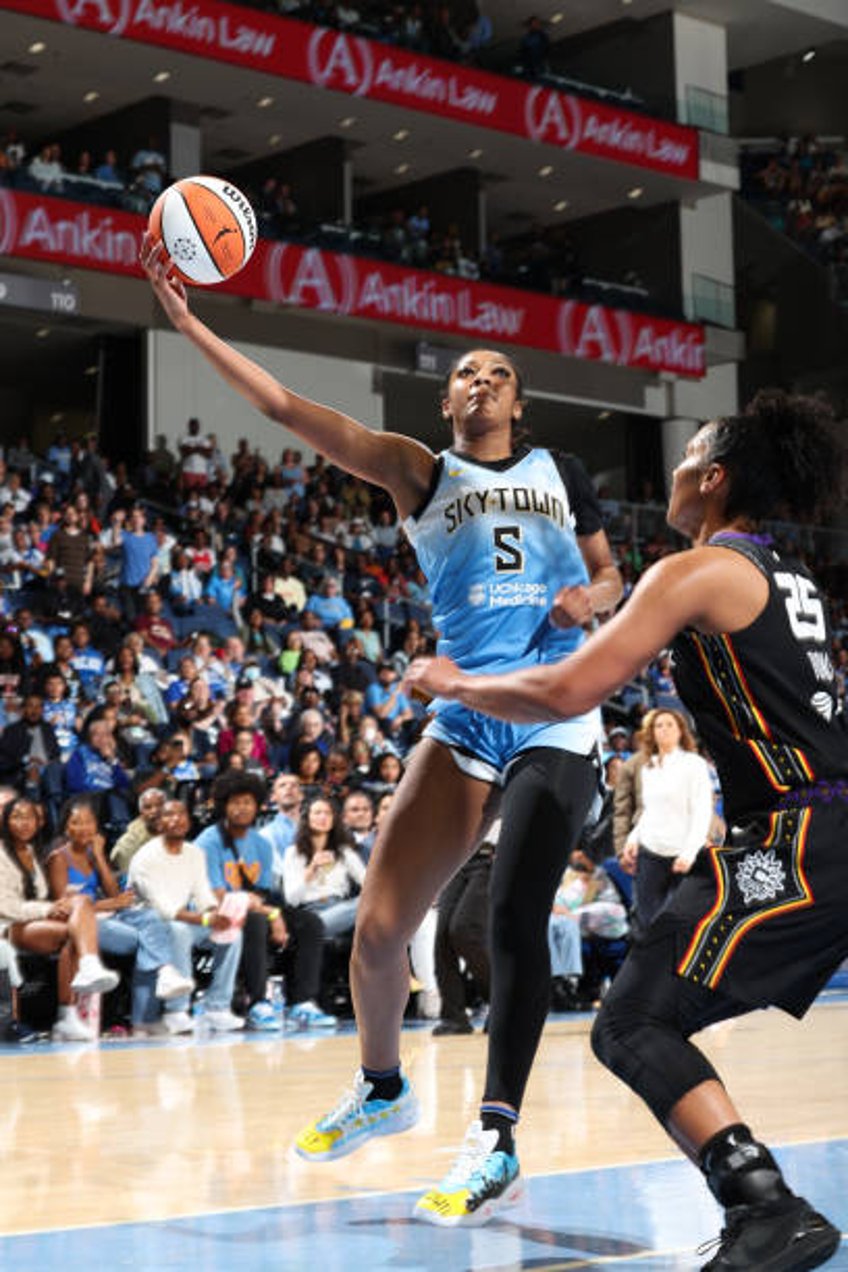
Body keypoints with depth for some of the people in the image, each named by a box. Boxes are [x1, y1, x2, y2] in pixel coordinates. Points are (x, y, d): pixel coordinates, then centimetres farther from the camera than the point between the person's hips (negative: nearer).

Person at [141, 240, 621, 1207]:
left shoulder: (559, 472, 12)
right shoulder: (419, 473, 8)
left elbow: (608, 574, 24)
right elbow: (286, 408, 0)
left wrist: (593, 597, -1)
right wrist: (188, 324, -7)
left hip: (557, 720, -1)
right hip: (465, 716, 1)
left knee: (515, 919, -15)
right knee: (378, 924, -2)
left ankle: (497, 1138, -7)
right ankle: (381, 1091, 24)